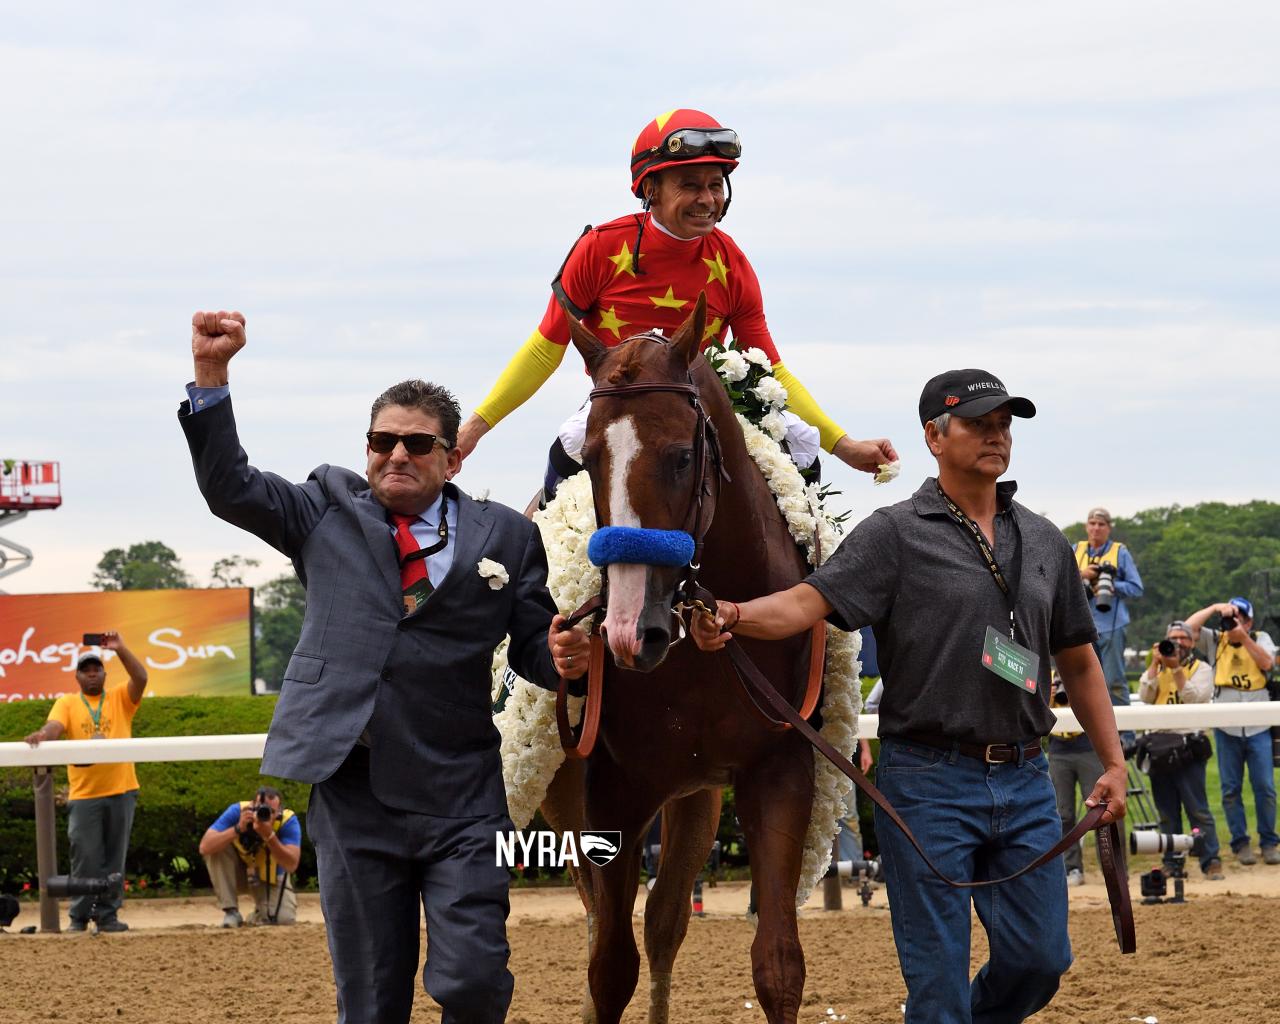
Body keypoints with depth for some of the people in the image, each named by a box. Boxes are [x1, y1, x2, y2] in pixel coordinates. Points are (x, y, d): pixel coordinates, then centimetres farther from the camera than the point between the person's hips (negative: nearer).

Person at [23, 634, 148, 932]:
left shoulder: (120, 698, 10)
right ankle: (79, 917, 6)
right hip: (83, 794, -1)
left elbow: (141, 678, -7)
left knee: (114, 858, 4)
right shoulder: (67, 703, 8)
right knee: (85, 859, -3)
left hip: (120, 791, 1)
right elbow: (55, 725, -10)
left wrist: (120, 649, -18)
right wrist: (43, 734, -33)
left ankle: (108, 915, 11)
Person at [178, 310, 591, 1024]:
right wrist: (211, 373, -3)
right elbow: (229, 488, 6)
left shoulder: (507, 537, 9)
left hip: (461, 802, -1)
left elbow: (532, 647, 12)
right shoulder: (328, 510, 11)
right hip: (351, 795, 1)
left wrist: (562, 659, -12)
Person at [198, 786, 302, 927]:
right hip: (240, 872, 0)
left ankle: (260, 913, 13)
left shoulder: (288, 820, -24)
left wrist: (269, 836, -44)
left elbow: (291, 866, -33)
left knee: (284, 919, -26)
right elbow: (204, 848, -33)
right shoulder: (237, 811, -25)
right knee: (215, 847, -28)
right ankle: (231, 912, -18)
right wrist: (238, 829, -43)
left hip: (271, 878, 0)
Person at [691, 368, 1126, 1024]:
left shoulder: (1045, 543, 13)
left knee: (1040, 959, 6)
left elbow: (1078, 663, 18)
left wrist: (1113, 763, 12)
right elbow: (810, 601, -15)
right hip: (930, 779, -5)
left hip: (1024, 780, 5)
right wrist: (734, 616, -35)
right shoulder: (895, 534, -3)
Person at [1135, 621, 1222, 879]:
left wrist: (1176, 668, -14)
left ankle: (1211, 861, -9)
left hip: (1187, 747, -4)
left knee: (1198, 809, -9)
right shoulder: (1157, 670, 16)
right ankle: (1171, 862, 11)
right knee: (1167, 812, 7)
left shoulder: (1201, 669, 6)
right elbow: (1145, 696, 0)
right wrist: (1156, 663, -6)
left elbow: (1194, 698, -10)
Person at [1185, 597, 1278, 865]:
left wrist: (1243, 637, -17)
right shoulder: (1215, 640, 9)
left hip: (1258, 728, -1)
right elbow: (1188, 627, -3)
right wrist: (1214, 608, -7)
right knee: (1231, 790, 3)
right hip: (1227, 729, 1)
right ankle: (1240, 843, 10)